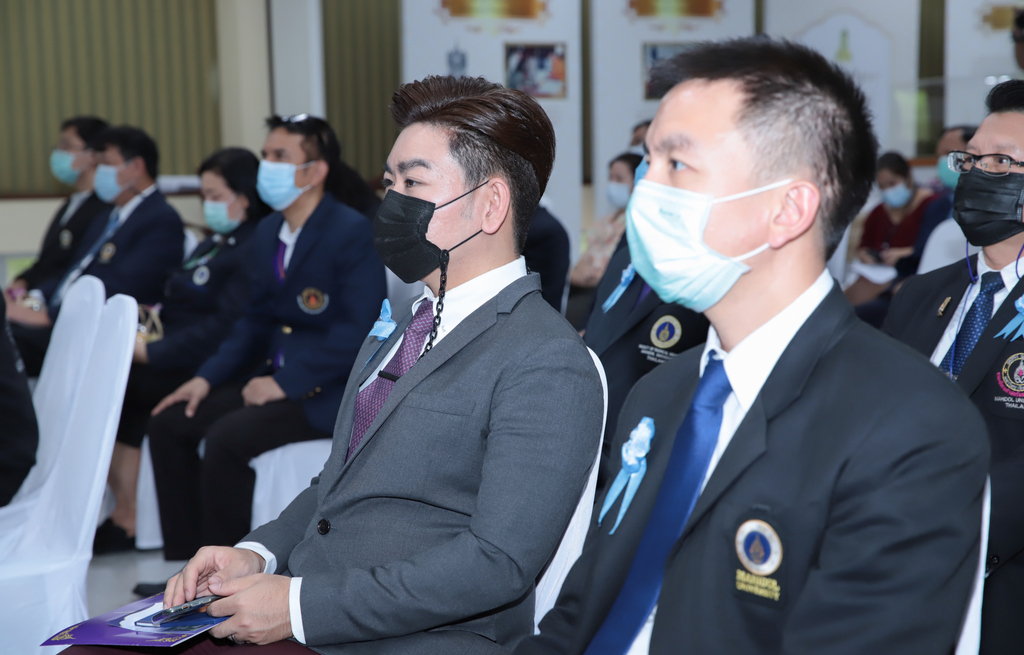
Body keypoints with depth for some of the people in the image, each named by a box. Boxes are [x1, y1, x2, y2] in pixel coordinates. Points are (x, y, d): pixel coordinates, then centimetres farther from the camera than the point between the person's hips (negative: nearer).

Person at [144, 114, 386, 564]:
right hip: (275, 374, 9)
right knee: (169, 423, 1)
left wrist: (286, 383, -22)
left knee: (226, 439, -26)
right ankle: (188, 563, 8)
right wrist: (207, 377, 5)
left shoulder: (353, 233, -15)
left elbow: (358, 330, -22)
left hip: (329, 391, -9)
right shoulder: (267, 232, 12)